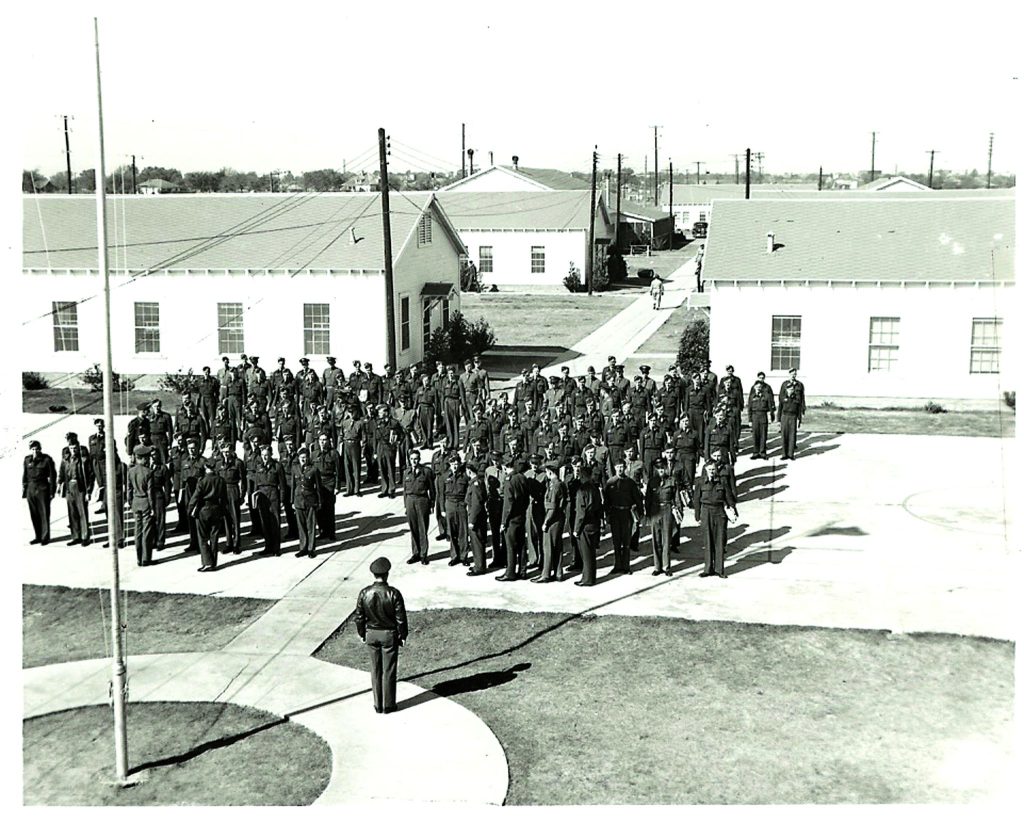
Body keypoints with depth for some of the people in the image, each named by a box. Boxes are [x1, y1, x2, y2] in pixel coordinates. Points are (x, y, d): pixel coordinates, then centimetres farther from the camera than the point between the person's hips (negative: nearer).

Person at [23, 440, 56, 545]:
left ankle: (45, 537, 9)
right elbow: (24, 475, 12)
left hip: (43, 489, -4)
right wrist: (24, 489, 9)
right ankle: (38, 536, 20)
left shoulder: (47, 459, -6)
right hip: (31, 488, 4)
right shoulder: (27, 460, 6)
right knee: (34, 514, 9)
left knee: (44, 514, 0)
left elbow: (52, 475, -4)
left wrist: (52, 490, -6)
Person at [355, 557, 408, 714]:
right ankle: (388, 706, 17)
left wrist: (361, 633, 13)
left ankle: (378, 705, 21)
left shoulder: (364, 593, -12)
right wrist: (403, 635, 2)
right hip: (390, 635, -2)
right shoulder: (393, 593, -19)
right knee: (389, 671, 9)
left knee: (375, 671, 14)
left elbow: (359, 617, -2)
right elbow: (401, 618, -12)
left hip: (371, 634, 2)